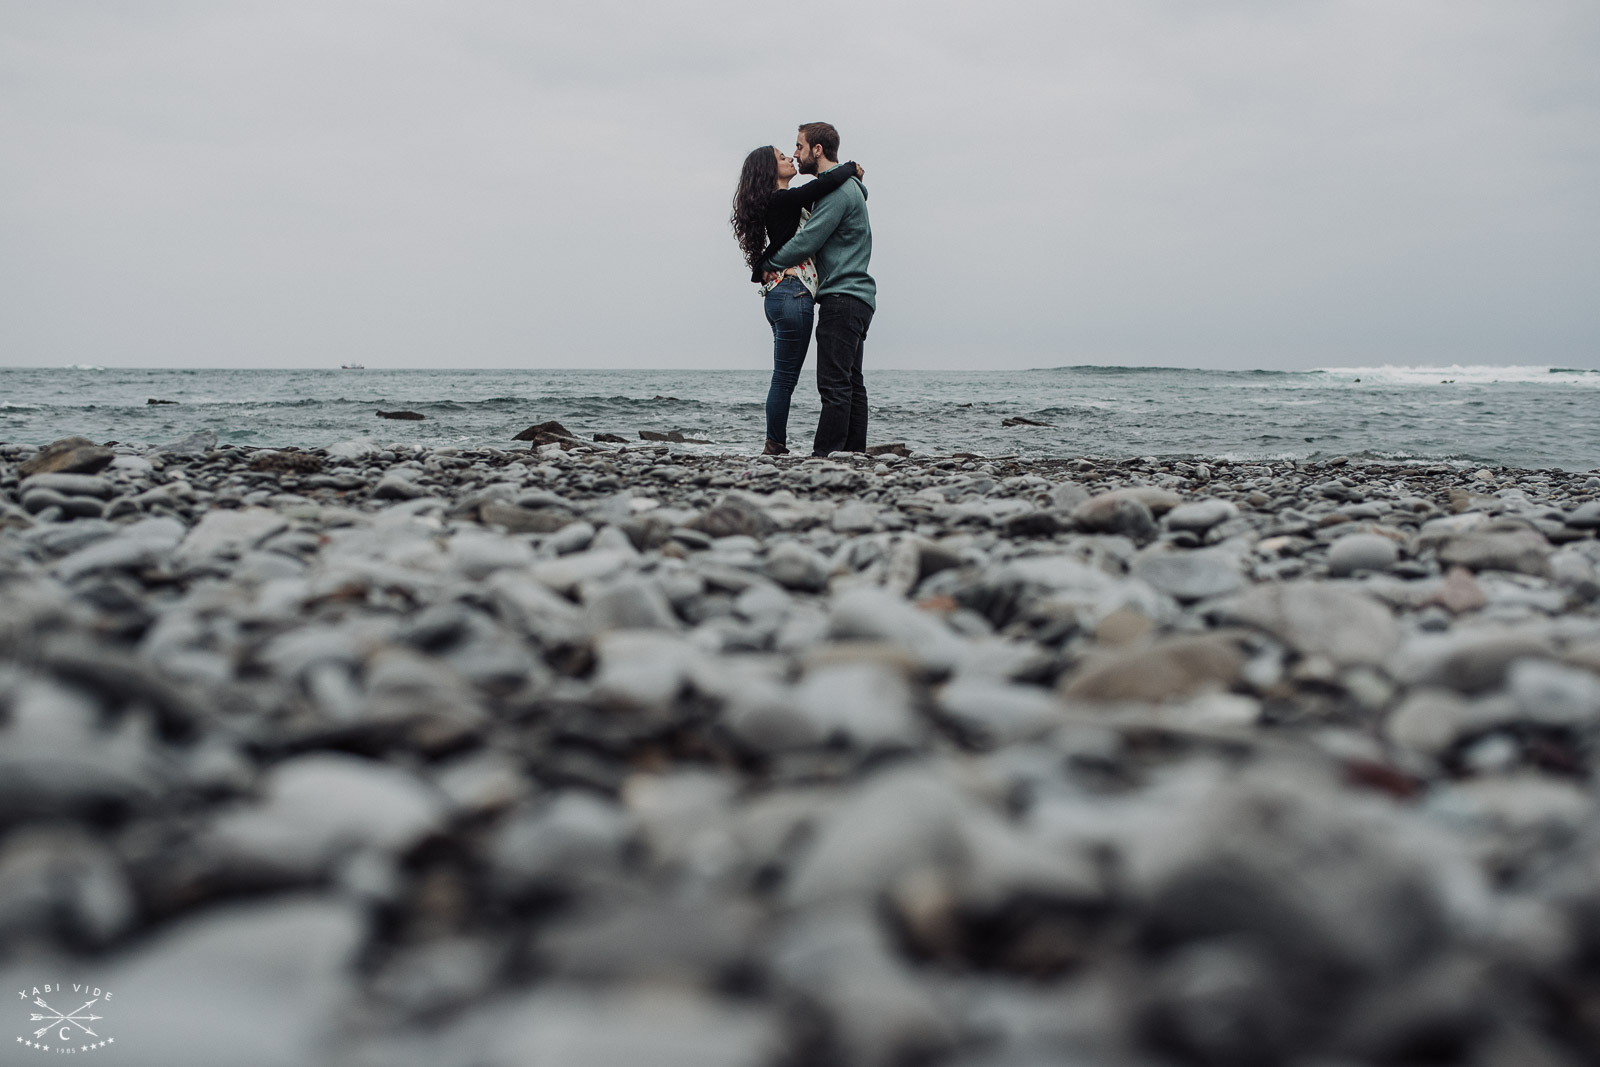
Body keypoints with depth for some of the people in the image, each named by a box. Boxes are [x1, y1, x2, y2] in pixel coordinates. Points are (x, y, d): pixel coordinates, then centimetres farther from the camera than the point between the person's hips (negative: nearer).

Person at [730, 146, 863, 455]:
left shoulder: (785, 203, 19)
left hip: (780, 296, 10)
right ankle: (775, 446, -2)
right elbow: (829, 182, -19)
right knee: (785, 378, -6)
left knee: (784, 379, 10)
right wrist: (851, 168, 0)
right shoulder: (783, 200, -10)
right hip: (793, 294, -10)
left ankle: (775, 447, 12)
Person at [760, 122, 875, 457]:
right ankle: (854, 454, 9)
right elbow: (817, 238, 23)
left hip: (842, 297, -11)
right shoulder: (847, 187, 22)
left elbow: (807, 241, -16)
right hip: (855, 299, 11)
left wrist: (768, 265, -2)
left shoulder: (838, 190, -12)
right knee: (851, 383, 8)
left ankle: (824, 454, -16)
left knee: (834, 384, -13)